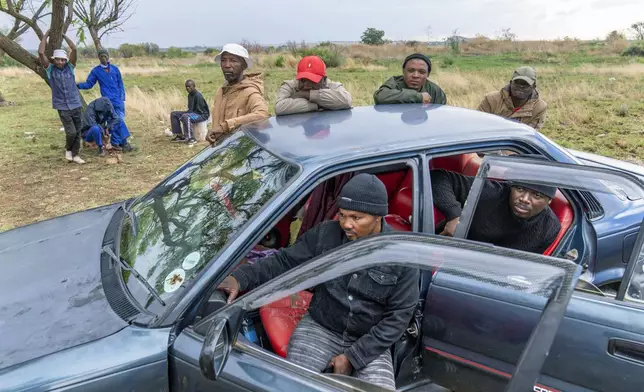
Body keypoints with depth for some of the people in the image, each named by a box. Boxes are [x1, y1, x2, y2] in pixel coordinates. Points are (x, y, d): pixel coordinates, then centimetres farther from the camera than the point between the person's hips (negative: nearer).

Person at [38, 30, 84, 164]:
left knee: (78, 132, 6)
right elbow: (41, 52, -11)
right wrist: (46, 35, -2)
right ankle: (68, 149, 17)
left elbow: (74, 49, -5)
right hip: (62, 107, -2)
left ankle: (75, 155, 18)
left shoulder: (70, 67, 3)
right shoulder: (50, 69, 0)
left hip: (76, 105, 3)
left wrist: (64, 35, 3)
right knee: (71, 132, -10)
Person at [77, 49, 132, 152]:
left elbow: (120, 84, 12)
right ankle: (124, 142, -13)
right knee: (118, 121, -13)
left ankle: (115, 143, 13)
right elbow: (89, 84, 6)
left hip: (119, 99, 3)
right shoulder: (96, 71, 4)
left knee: (118, 120, 3)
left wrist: (123, 98, 6)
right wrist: (78, 85, -12)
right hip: (108, 100, -3)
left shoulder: (115, 69, 9)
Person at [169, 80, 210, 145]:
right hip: (193, 113, 10)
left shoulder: (198, 96, -19)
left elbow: (199, 110, -22)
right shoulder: (190, 95, 10)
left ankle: (191, 138, -34)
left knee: (185, 117, -39)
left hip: (202, 115, -10)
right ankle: (179, 135, -1)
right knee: (173, 114, 4)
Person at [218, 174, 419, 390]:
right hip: (320, 327, 1)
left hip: (369, 341, 0)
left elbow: (399, 315, -10)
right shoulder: (325, 234, -9)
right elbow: (285, 261, -4)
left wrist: (353, 356, -15)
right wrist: (241, 277, -24)